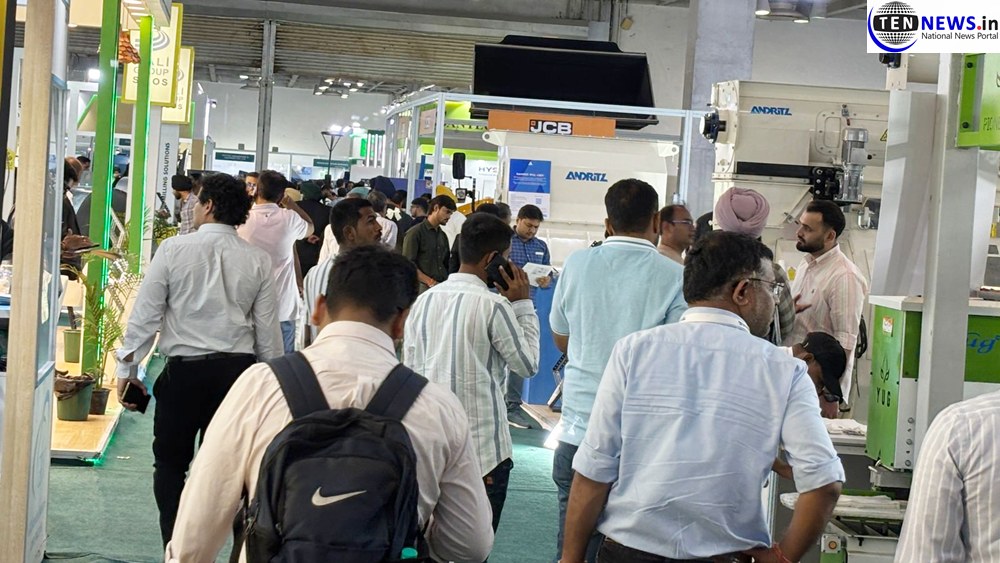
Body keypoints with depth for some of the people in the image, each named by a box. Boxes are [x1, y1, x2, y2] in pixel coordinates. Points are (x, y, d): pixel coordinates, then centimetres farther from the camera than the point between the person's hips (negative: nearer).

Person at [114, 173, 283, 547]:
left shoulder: (173, 250, -6)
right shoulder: (258, 261, 1)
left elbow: (145, 315, -5)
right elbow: (267, 330, 4)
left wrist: (127, 367, 5)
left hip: (184, 369, -2)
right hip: (238, 368, 2)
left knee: (170, 461, 12)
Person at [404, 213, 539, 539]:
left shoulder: (425, 300, 5)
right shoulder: (493, 305, -12)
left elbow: (409, 369, 10)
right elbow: (528, 364, -2)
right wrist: (522, 304, 3)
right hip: (482, 448, -6)